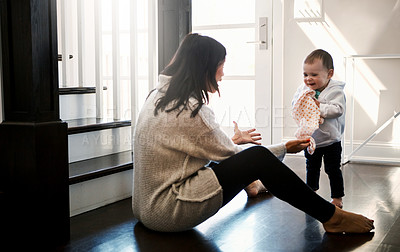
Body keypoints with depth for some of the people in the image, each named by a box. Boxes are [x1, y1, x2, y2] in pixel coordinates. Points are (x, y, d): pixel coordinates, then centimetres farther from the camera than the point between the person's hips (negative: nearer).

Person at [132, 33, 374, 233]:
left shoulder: (159, 96, 7)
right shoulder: (190, 109, -21)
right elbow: (228, 153, -10)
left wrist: (231, 141, 30)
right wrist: (284, 148, 1)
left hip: (148, 204, 10)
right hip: (168, 212, -10)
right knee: (258, 158, -17)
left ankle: (251, 187, 53)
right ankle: (331, 217, -8)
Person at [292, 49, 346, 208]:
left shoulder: (335, 91, -16)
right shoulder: (303, 89, -1)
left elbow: (338, 109, -26)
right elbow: (294, 104, 2)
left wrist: (319, 106, -27)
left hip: (330, 141, -5)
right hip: (310, 139, 5)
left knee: (333, 170, 5)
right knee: (311, 167, 21)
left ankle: (337, 197, 18)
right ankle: (311, 191, 39)